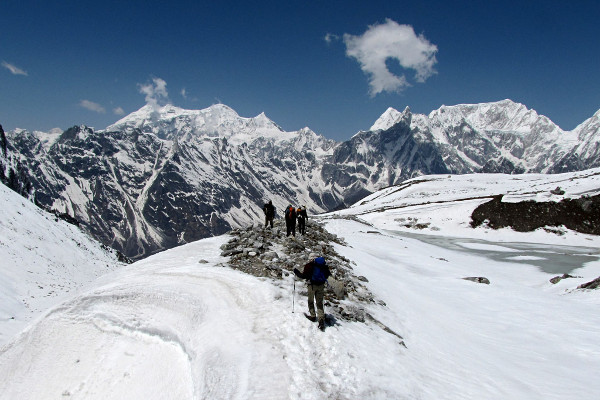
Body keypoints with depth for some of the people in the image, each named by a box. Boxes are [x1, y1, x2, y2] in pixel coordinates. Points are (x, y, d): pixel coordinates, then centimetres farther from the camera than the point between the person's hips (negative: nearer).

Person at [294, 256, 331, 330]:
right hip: (321, 285, 4)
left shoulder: (309, 265, -9)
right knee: (319, 303, 7)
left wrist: (296, 272, 6)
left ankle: (313, 316, 19)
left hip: (312, 285, -4)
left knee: (311, 301, 16)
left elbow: (303, 276, -10)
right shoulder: (324, 265, 3)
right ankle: (321, 320, -5)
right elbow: (327, 275, 12)